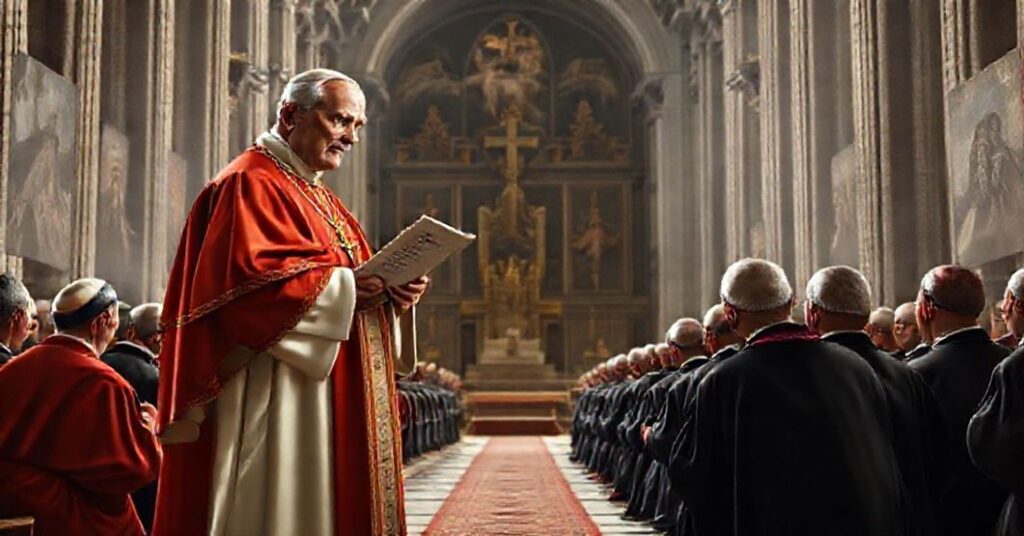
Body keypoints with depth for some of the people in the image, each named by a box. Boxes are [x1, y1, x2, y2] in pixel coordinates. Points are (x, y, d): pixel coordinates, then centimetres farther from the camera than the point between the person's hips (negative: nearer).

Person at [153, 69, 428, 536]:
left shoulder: (319, 198, 23)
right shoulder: (250, 183, -6)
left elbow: (359, 277, 21)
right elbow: (248, 274, -21)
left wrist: (392, 293, -1)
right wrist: (344, 286, -19)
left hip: (334, 400, 10)